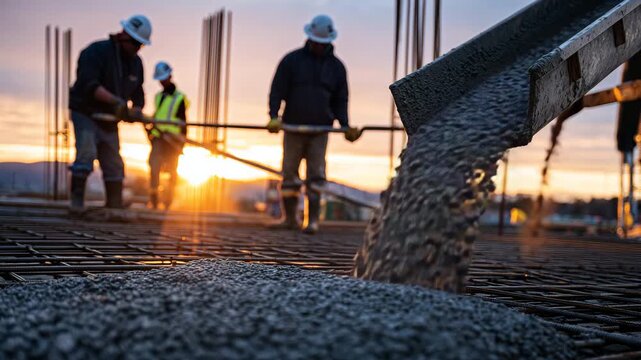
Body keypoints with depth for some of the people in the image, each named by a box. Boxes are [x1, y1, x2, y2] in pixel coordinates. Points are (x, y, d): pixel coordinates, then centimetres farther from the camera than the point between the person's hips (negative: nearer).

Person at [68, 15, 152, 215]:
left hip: (109, 119, 7)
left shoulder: (135, 63, 7)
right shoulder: (96, 52, -16)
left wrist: (137, 110, -13)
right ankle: (77, 203, -14)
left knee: (114, 164, 5)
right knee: (86, 154, -20)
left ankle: (115, 206, 11)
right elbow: (89, 85, -29)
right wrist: (116, 101, -39)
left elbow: (137, 93, 10)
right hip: (85, 113, -7)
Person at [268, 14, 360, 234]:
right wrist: (274, 116, -17)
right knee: (289, 173, 4)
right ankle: (290, 218, 13)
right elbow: (277, 91, -2)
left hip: (320, 130, 0)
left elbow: (340, 101, 10)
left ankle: (313, 219, -1)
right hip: (293, 127, 0)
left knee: (316, 174, -4)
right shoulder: (292, 60, 3)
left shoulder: (336, 66, 9)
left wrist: (345, 125, -5)